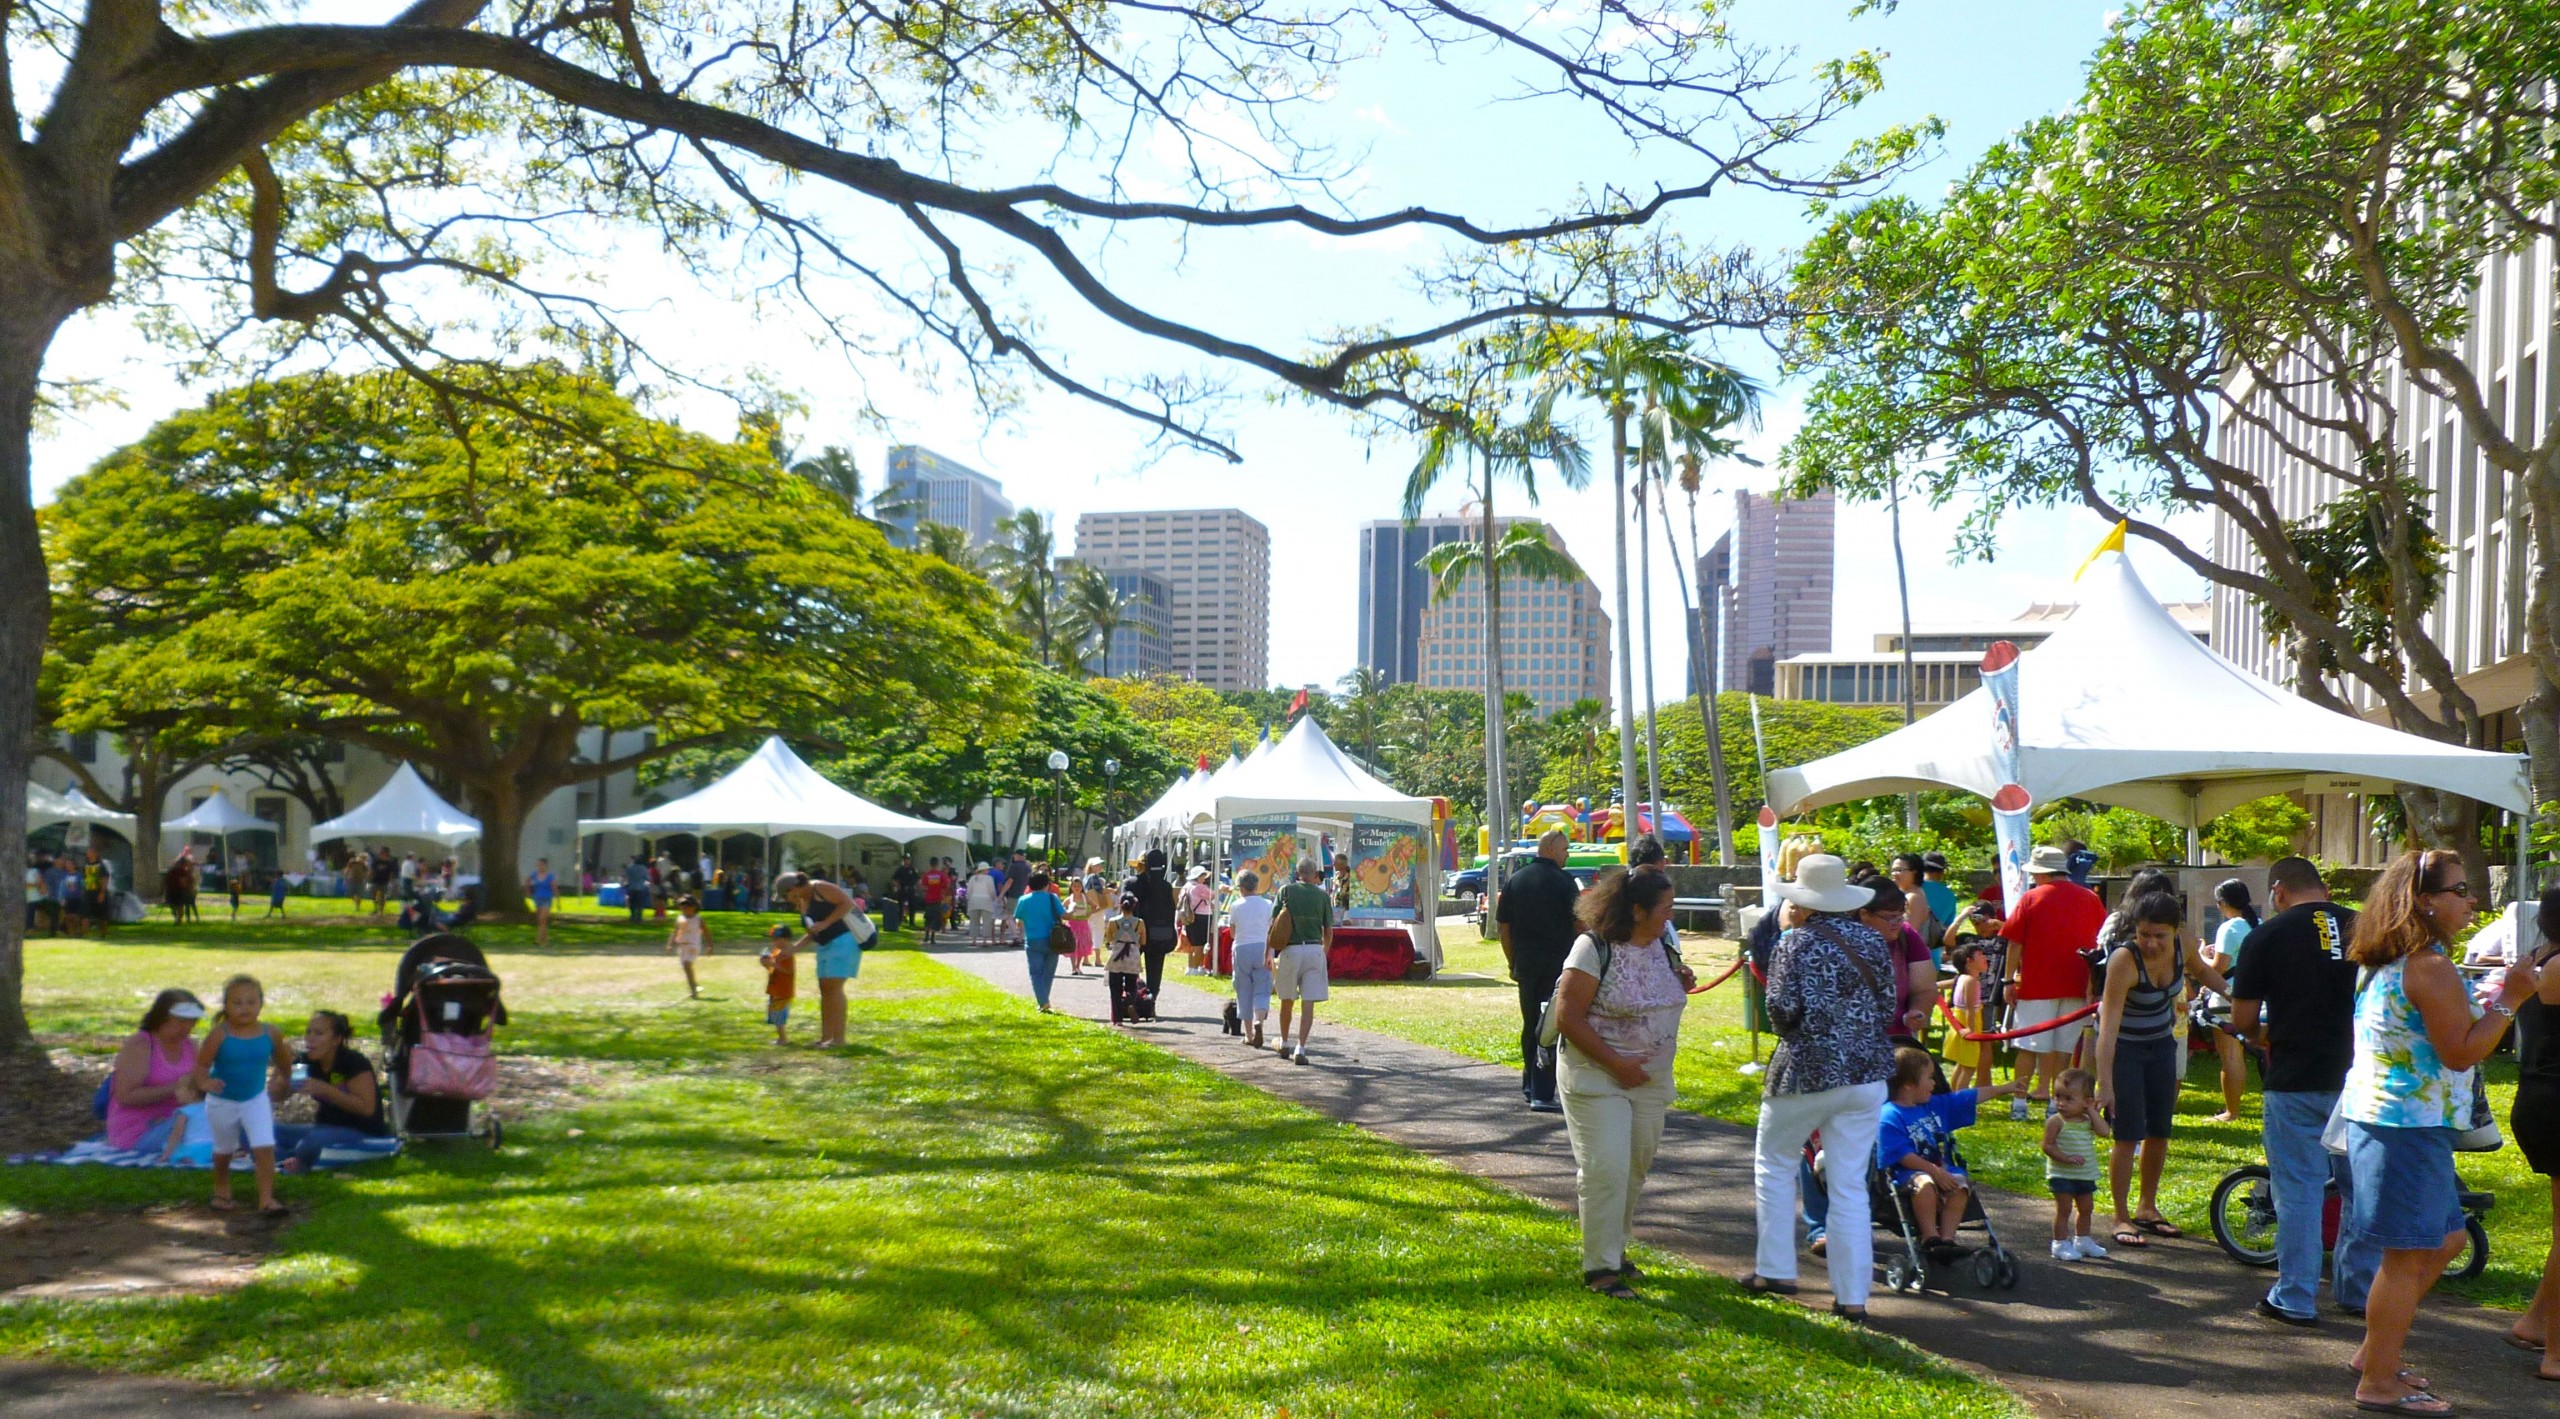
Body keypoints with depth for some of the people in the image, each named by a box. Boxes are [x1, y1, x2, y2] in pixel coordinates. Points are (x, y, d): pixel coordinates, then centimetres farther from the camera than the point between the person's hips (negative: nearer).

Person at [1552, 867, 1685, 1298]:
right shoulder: (1593, 948, -16)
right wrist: (1616, 1064, -20)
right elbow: (1567, 1016, -18)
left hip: (1650, 1080, 7)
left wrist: (1682, 984, -1)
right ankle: (1600, 1267, -1)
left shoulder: (1660, 946, 7)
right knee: (1606, 1171, -10)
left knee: (1635, 1171, 13)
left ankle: (1614, 1251, 30)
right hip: (1596, 1078, -7)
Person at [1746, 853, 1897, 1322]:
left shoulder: (1796, 942, -9)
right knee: (1851, 1184, 6)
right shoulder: (1873, 941, 4)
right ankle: (1852, 1295, 6)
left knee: (1774, 1163, 17)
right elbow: (1889, 1007, 5)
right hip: (1868, 1072, 4)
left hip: (1807, 1071, -4)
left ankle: (1775, 1270, 16)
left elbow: (1783, 1008, -14)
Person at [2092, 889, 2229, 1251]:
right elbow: (2108, 1025, -35)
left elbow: (2202, 971, 12)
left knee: (2160, 1130, 11)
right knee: (2129, 1135, -7)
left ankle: (2147, 1207, 27)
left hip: (2162, 1044, 6)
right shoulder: (2124, 960, -31)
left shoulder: (2183, 947, -15)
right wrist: (2105, 1084, -39)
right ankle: (2121, 1218, 3)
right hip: (2124, 1048, -6)